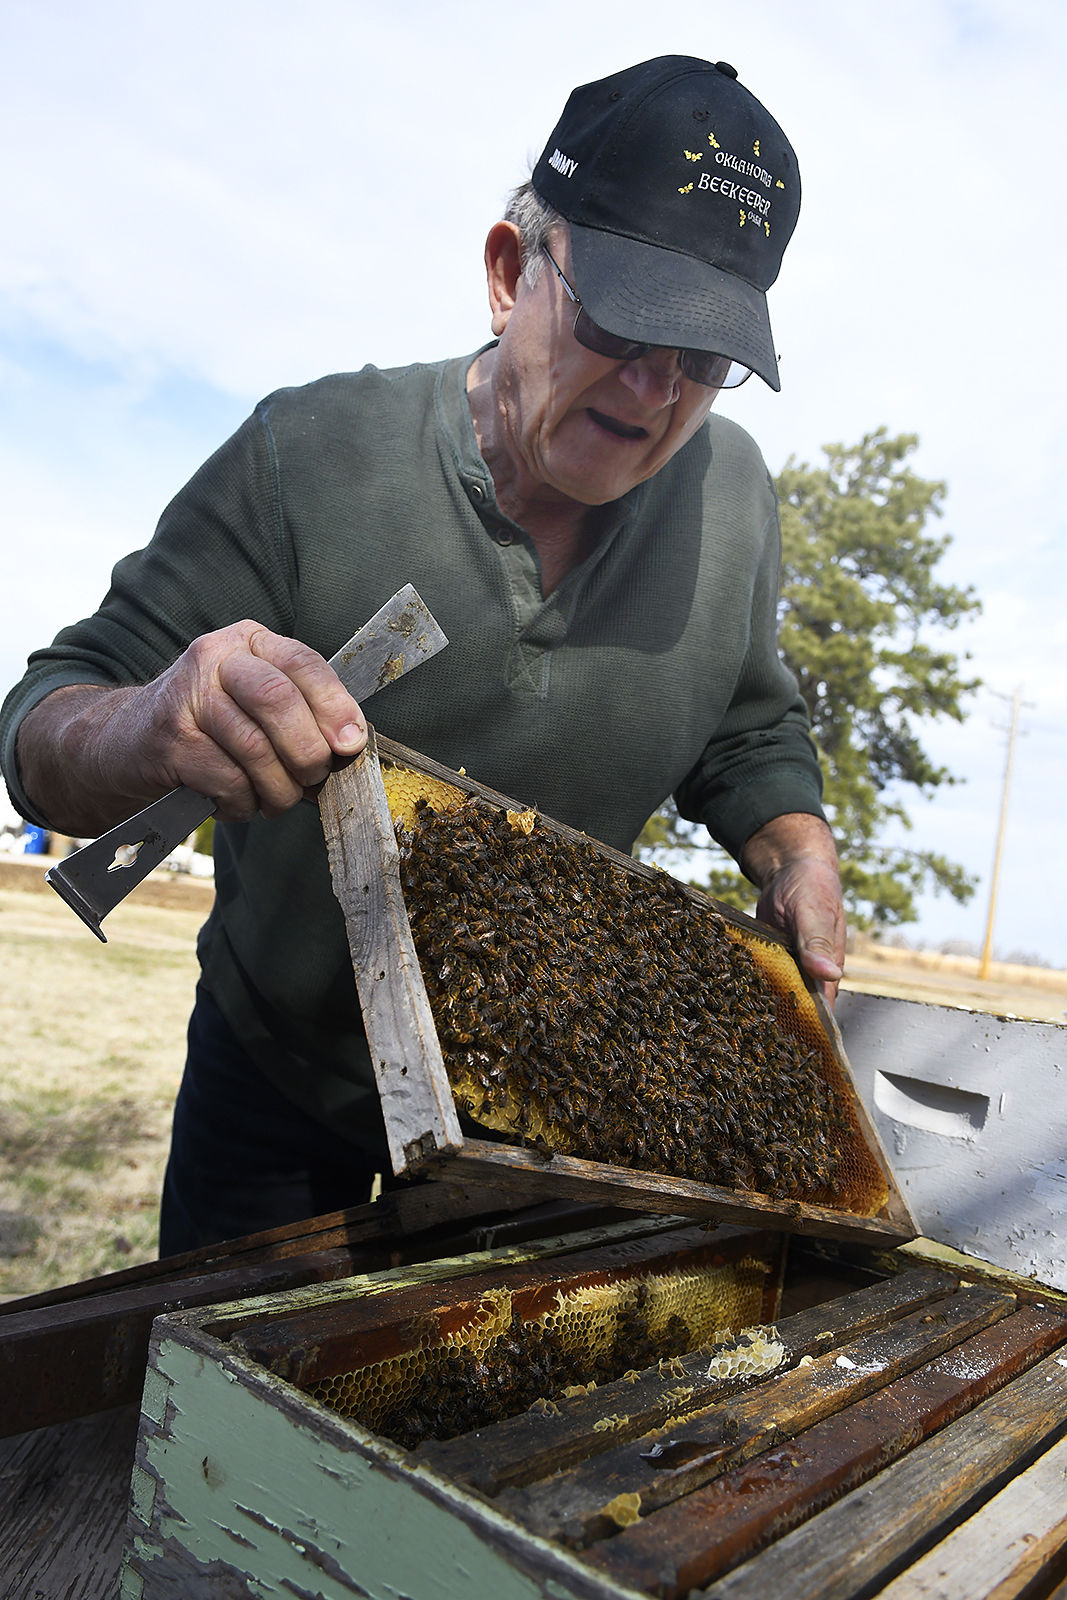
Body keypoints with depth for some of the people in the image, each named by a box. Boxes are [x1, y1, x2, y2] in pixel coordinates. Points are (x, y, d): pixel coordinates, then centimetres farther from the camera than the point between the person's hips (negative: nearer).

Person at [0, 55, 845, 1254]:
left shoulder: (731, 492, -12)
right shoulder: (307, 456, -23)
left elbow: (751, 738, 4)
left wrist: (799, 859, -16)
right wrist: (148, 731, -46)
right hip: (283, 1057, -1)